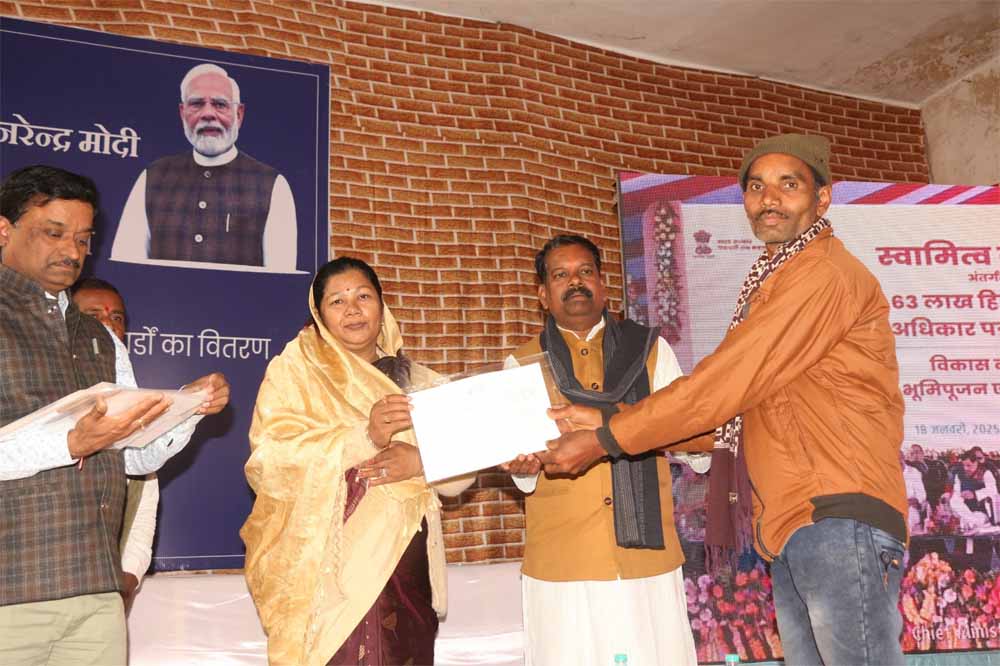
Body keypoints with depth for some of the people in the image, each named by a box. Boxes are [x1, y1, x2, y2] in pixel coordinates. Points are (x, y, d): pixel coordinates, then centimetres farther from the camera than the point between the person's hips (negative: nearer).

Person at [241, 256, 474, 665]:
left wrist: (421, 461, -17)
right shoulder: (294, 369, 0)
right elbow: (268, 462, -15)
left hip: (406, 568, 4)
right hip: (329, 569, -4)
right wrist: (363, 437, -27)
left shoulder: (415, 380, 12)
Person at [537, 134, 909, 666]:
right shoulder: (775, 284, 24)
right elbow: (729, 399, 18)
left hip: (839, 518, -9)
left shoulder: (825, 274, -9)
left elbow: (725, 382, -15)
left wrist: (607, 440, -9)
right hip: (792, 525, 9)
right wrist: (609, 421, 8)